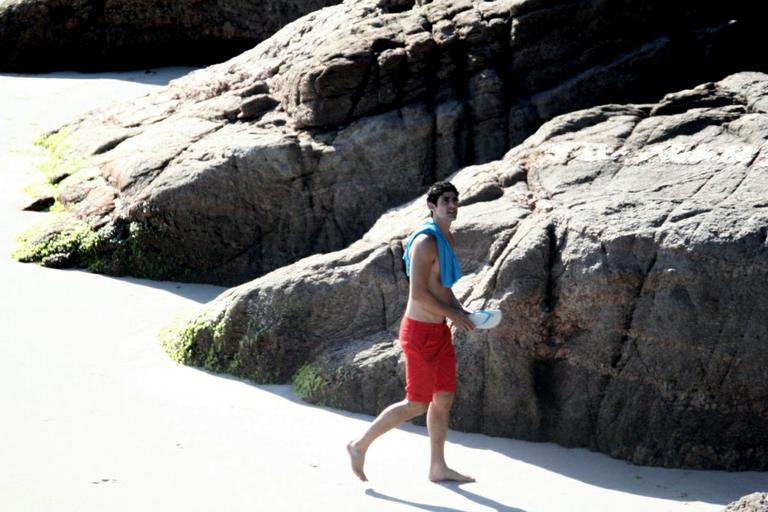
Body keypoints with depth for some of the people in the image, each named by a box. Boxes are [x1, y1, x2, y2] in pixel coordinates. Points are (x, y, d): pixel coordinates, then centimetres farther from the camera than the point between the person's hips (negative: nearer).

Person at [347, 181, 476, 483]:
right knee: (417, 404, -2)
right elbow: (418, 293, -24)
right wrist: (453, 315, -16)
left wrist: (461, 310, 7)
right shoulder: (425, 241, -20)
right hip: (421, 332, -9)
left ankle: (438, 467, 20)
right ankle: (360, 446, 10)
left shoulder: (447, 239, 11)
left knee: (444, 398, 11)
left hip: (439, 331, 9)